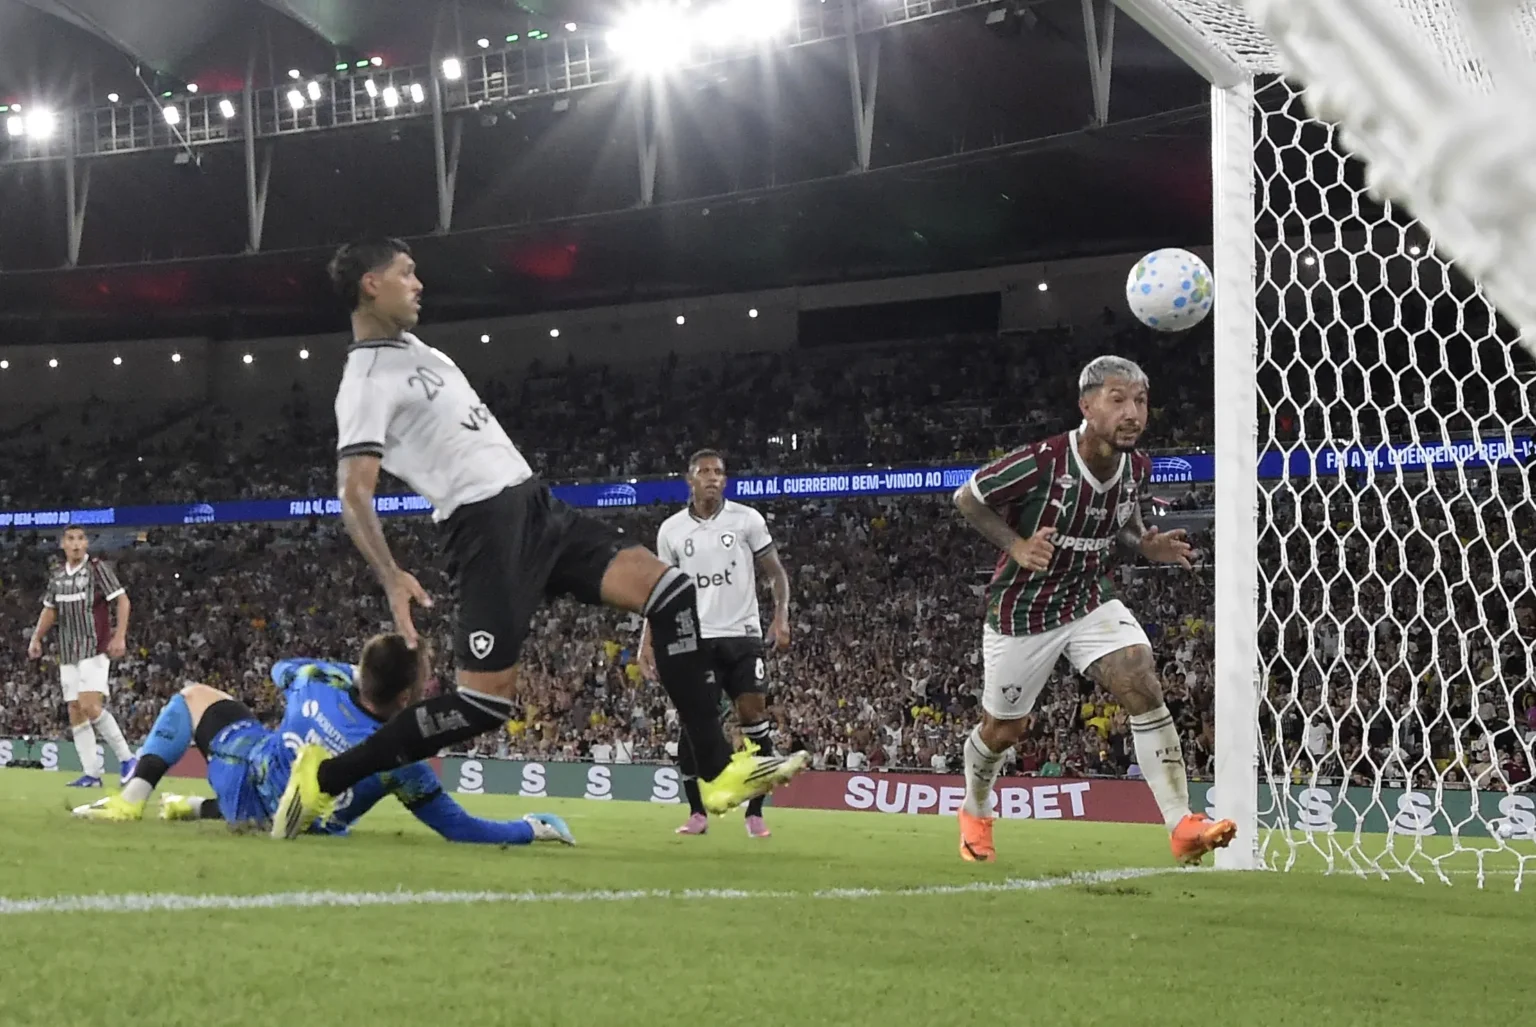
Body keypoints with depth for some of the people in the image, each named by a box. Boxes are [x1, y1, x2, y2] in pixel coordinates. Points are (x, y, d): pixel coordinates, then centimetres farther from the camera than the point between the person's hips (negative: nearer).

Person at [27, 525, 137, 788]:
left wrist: (120, 637, -19)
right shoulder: (58, 577, 12)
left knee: (89, 706, -20)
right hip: (68, 654, 7)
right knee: (75, 712, 1)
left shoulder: (98, 568, -6)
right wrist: (36, 638, 14)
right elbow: (50, 610, 24)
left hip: (95, 648, -7)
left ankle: (125, 758, -9)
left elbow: (123, 601, -9)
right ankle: (91, 773, 3)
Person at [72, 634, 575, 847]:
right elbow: (458, 827, -23)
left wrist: (351, 673, 15)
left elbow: (280, 669, 8)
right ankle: (197, 808, 31)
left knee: (194, 696, 21)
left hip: (246, 774, 0)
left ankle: (130, 799, 9)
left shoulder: (320, 680, -20)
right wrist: (532, 828, -14)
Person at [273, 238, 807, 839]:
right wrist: (391, 579, -31)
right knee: (487, 700, -16)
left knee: (671, 592, -5)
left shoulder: (415, 351, 20)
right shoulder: (366, 383, -9)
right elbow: (354, 493, -19)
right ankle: (324, 777, 0)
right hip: (487, 525, -9)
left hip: (537, 507, 9)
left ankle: (718, 772, -5)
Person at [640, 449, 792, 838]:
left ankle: (755, 812, 1)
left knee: (754, 715, -7)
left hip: (742, 634, -1)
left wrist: (781, 617, -10)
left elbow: (776, 572, 4)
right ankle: (697, 812, 5)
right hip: (696, 638, 1)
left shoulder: (747, 519, 0)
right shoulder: (671, 529, 5)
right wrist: (647, 641, 3)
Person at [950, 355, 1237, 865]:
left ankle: (1183, 828, -22)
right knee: (1002, 731, 11)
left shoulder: (1137, 467, -8)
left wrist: (1146, 544, -6)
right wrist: (1016, 546, -24)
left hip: (1091, 601, 4)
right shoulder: (1040, 463, -26)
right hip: (1022, 611, -4)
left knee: (1145, 688, -20)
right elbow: (966, 498, -11)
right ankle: (975, 812, 43)